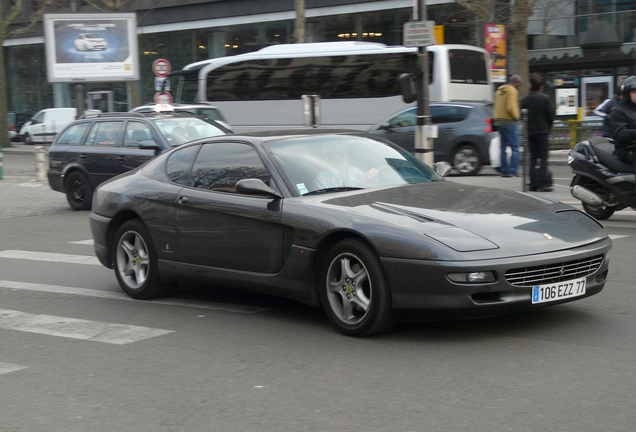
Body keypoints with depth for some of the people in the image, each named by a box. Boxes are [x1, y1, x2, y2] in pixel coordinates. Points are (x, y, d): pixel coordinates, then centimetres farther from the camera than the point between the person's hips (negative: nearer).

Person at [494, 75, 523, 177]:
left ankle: (504, 171, 11)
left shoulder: (499, 90, 17)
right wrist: (516, 117, -9)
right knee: (514, 148, -6)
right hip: (509, 122, -9)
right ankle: (513, 171, -11)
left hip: (499, 121, 9)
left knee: (503, 147, 12)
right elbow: (511, 107, -21)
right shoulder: (512, 90, -12)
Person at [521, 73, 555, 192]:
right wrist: (548, 127, 9)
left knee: (533, 158, 10)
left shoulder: (525, 99, 1)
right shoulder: (545, 98, -10)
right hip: (542, 132, -4)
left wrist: (527, 126, 12)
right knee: (543, 158, -2)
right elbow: (551, 115, -7)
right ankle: (543, 183, -8)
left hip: (530, 132, 4)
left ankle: (533, 183, 9)